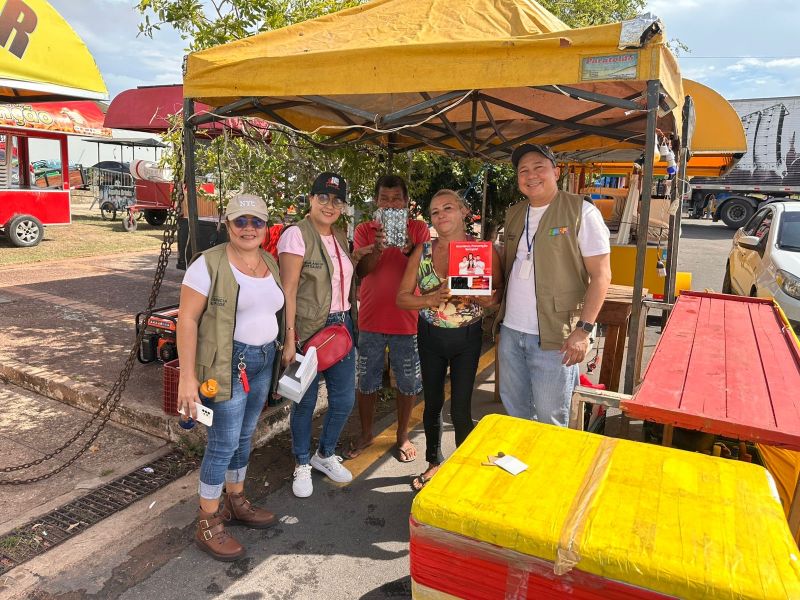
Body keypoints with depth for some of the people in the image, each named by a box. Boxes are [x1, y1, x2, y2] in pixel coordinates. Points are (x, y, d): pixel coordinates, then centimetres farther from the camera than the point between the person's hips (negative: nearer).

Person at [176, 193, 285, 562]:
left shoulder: (270, 263, 8)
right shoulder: (209, 264, -13)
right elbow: (187, 319, -15)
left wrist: (282, 351, 14)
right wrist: (188, 376, -18)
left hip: (265, 360, 7)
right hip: (228, 363, -7)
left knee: (244, 436, 18)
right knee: (224, 442, -2)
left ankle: (235, 502, 36)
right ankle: (208, 525, 15)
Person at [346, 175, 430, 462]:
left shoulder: (419, 229, 1)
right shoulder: (364, 230, 2)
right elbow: (361, 270, -11)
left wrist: (410, 251, -27)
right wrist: (377, 249, -30)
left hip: (406, 319, 0)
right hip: (371, 319, 1)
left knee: (408, 383, 10)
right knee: (367, 381, 13)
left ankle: (402, 435, 29)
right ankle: (366, 434, 31)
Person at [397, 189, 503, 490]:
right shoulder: (422, 252, -4)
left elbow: (497, 295, -5)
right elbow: (402, 298, -4)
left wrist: (469, 294, -26)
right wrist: (432, 299, -23)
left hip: (467, 338, -2)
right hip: (430, 337, 2)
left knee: (460, 409, 0)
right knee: (432, 403, 15)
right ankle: (434, 462, 36)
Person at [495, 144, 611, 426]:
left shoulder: (581, 212, -7)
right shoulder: (513, 214, 11)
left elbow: (601, 274, -10)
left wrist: (584, 329, -17)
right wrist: (500, 315, 7)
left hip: (555, 336, -6)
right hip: (511, 331, 6)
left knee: (550, 418, 4)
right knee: (513, 408, 18)